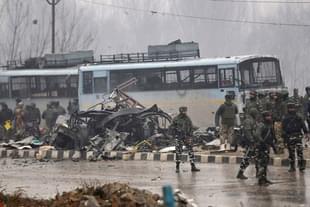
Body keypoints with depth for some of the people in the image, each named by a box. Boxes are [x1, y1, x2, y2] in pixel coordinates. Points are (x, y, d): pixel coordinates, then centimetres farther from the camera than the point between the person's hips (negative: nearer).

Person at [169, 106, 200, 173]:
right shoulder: (176, 119, -5)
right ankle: (177, 167, 8)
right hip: (179, 138, -3)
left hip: (187, 137, 4)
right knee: (178, 152, -1)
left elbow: (191, 127, 13)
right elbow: (171, 128, -1)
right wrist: (175, 135, -8)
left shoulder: (187, 119, 6)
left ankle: (193, 167, 4)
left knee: (191, 151, 0)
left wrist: (190, 135, 1)